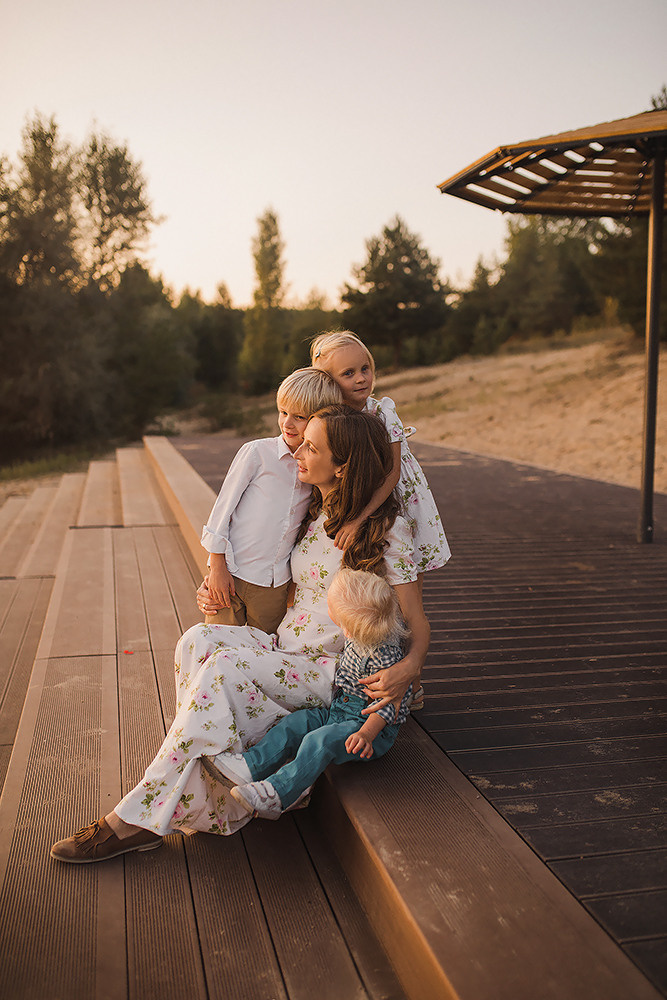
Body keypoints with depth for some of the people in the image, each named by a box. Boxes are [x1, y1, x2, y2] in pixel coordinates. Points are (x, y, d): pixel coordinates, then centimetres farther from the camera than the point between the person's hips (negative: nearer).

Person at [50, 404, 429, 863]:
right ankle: (208, 800, -20)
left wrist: (407, 668, -31)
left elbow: (417, 624, -9)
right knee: (199, 640, -22)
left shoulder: (387, 529, -12)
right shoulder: (316, 513, 8)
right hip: (283, 649, 7)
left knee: (226, 665, -29)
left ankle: (139, 818, -21)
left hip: (336, 673, -6)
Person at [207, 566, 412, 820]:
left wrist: (366, 734, -34)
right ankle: (251, 765, -5)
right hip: (338, 710, 9)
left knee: (320, 741, -28)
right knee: (293, 724, -3)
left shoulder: (384, 656, -30)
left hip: (371, 723, -9)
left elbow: (390, 704, -26)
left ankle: (277, 795, -25)